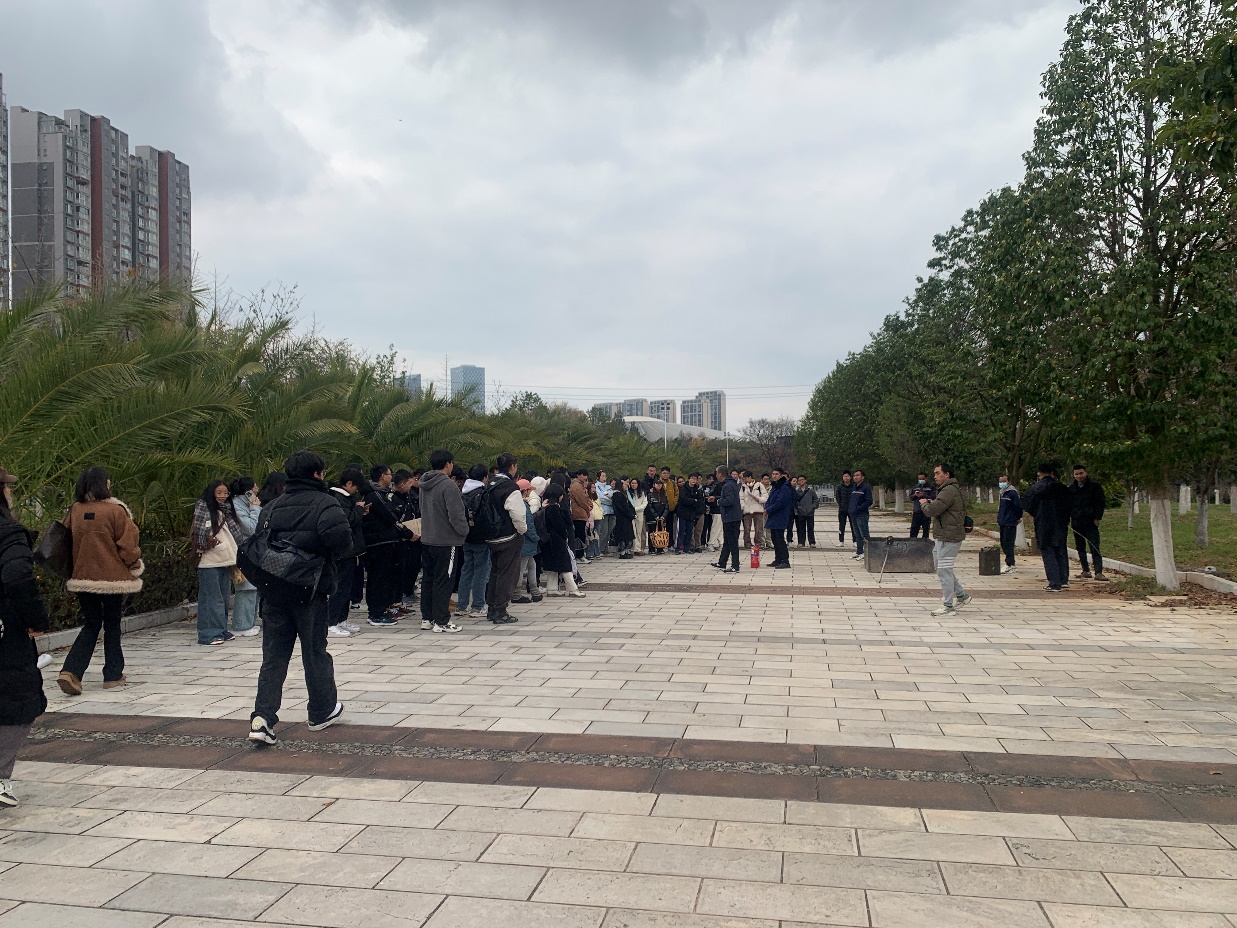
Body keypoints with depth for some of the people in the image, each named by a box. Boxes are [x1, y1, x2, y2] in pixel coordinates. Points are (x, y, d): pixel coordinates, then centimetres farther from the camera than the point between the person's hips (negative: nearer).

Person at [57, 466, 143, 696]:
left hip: (82, 577, 4)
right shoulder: (115, 510, -14)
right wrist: (135, 566, 6)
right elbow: (127, 545, -11)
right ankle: (113, 675, 17)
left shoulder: (74, 510, 0)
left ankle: (71, 672, -2)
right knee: (112, 625, 10)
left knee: (90, 625, 14)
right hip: (112, 577, -4)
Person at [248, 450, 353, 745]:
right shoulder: (324, 503, -8)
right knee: (315, 653, 10)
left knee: (274, 656, 6)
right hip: (310, 590, -4)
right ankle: (322, 712, 25)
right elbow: (341, 537, -26)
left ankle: (262, 718, -4)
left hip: (274, 591, 5)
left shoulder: (272, 507, 12)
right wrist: (335, 556, -7)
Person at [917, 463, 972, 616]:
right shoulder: (950, 489, 18)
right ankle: (961, 596, 29)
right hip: (942, 536, 11)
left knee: (944, 570, -6)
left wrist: (924, 503, -3)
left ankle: (948, 607, 0)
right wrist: (931, 503, 6)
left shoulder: (949, 491, -19)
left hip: (948, 537, -11)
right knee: (942, 568, 19)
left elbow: (931, 511, -24)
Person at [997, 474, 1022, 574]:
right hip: (1003, 523, 9)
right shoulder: (1002, 492, 16)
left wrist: (1018, 518, -3)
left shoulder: (1012, 492, -13)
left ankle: (1009, 564, -4)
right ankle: (1010, 563, 20)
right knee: (1003, 543, 12)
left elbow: (1019, 506, -16)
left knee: (1008, 543, -7)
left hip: (1010, 523, -9)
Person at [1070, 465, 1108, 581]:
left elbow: (1100, 503, -2)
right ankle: (1086, 571, 14)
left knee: (1094, 548, -9)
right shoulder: (1071, 488, 12)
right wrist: (1068, 518, 8)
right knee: (1080, 548, 8)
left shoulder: (1094, 486, 1)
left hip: (1091, 523, -5)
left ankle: (1098, 572, -11)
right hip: (1076, 523, 5)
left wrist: (1097, 518, -8)